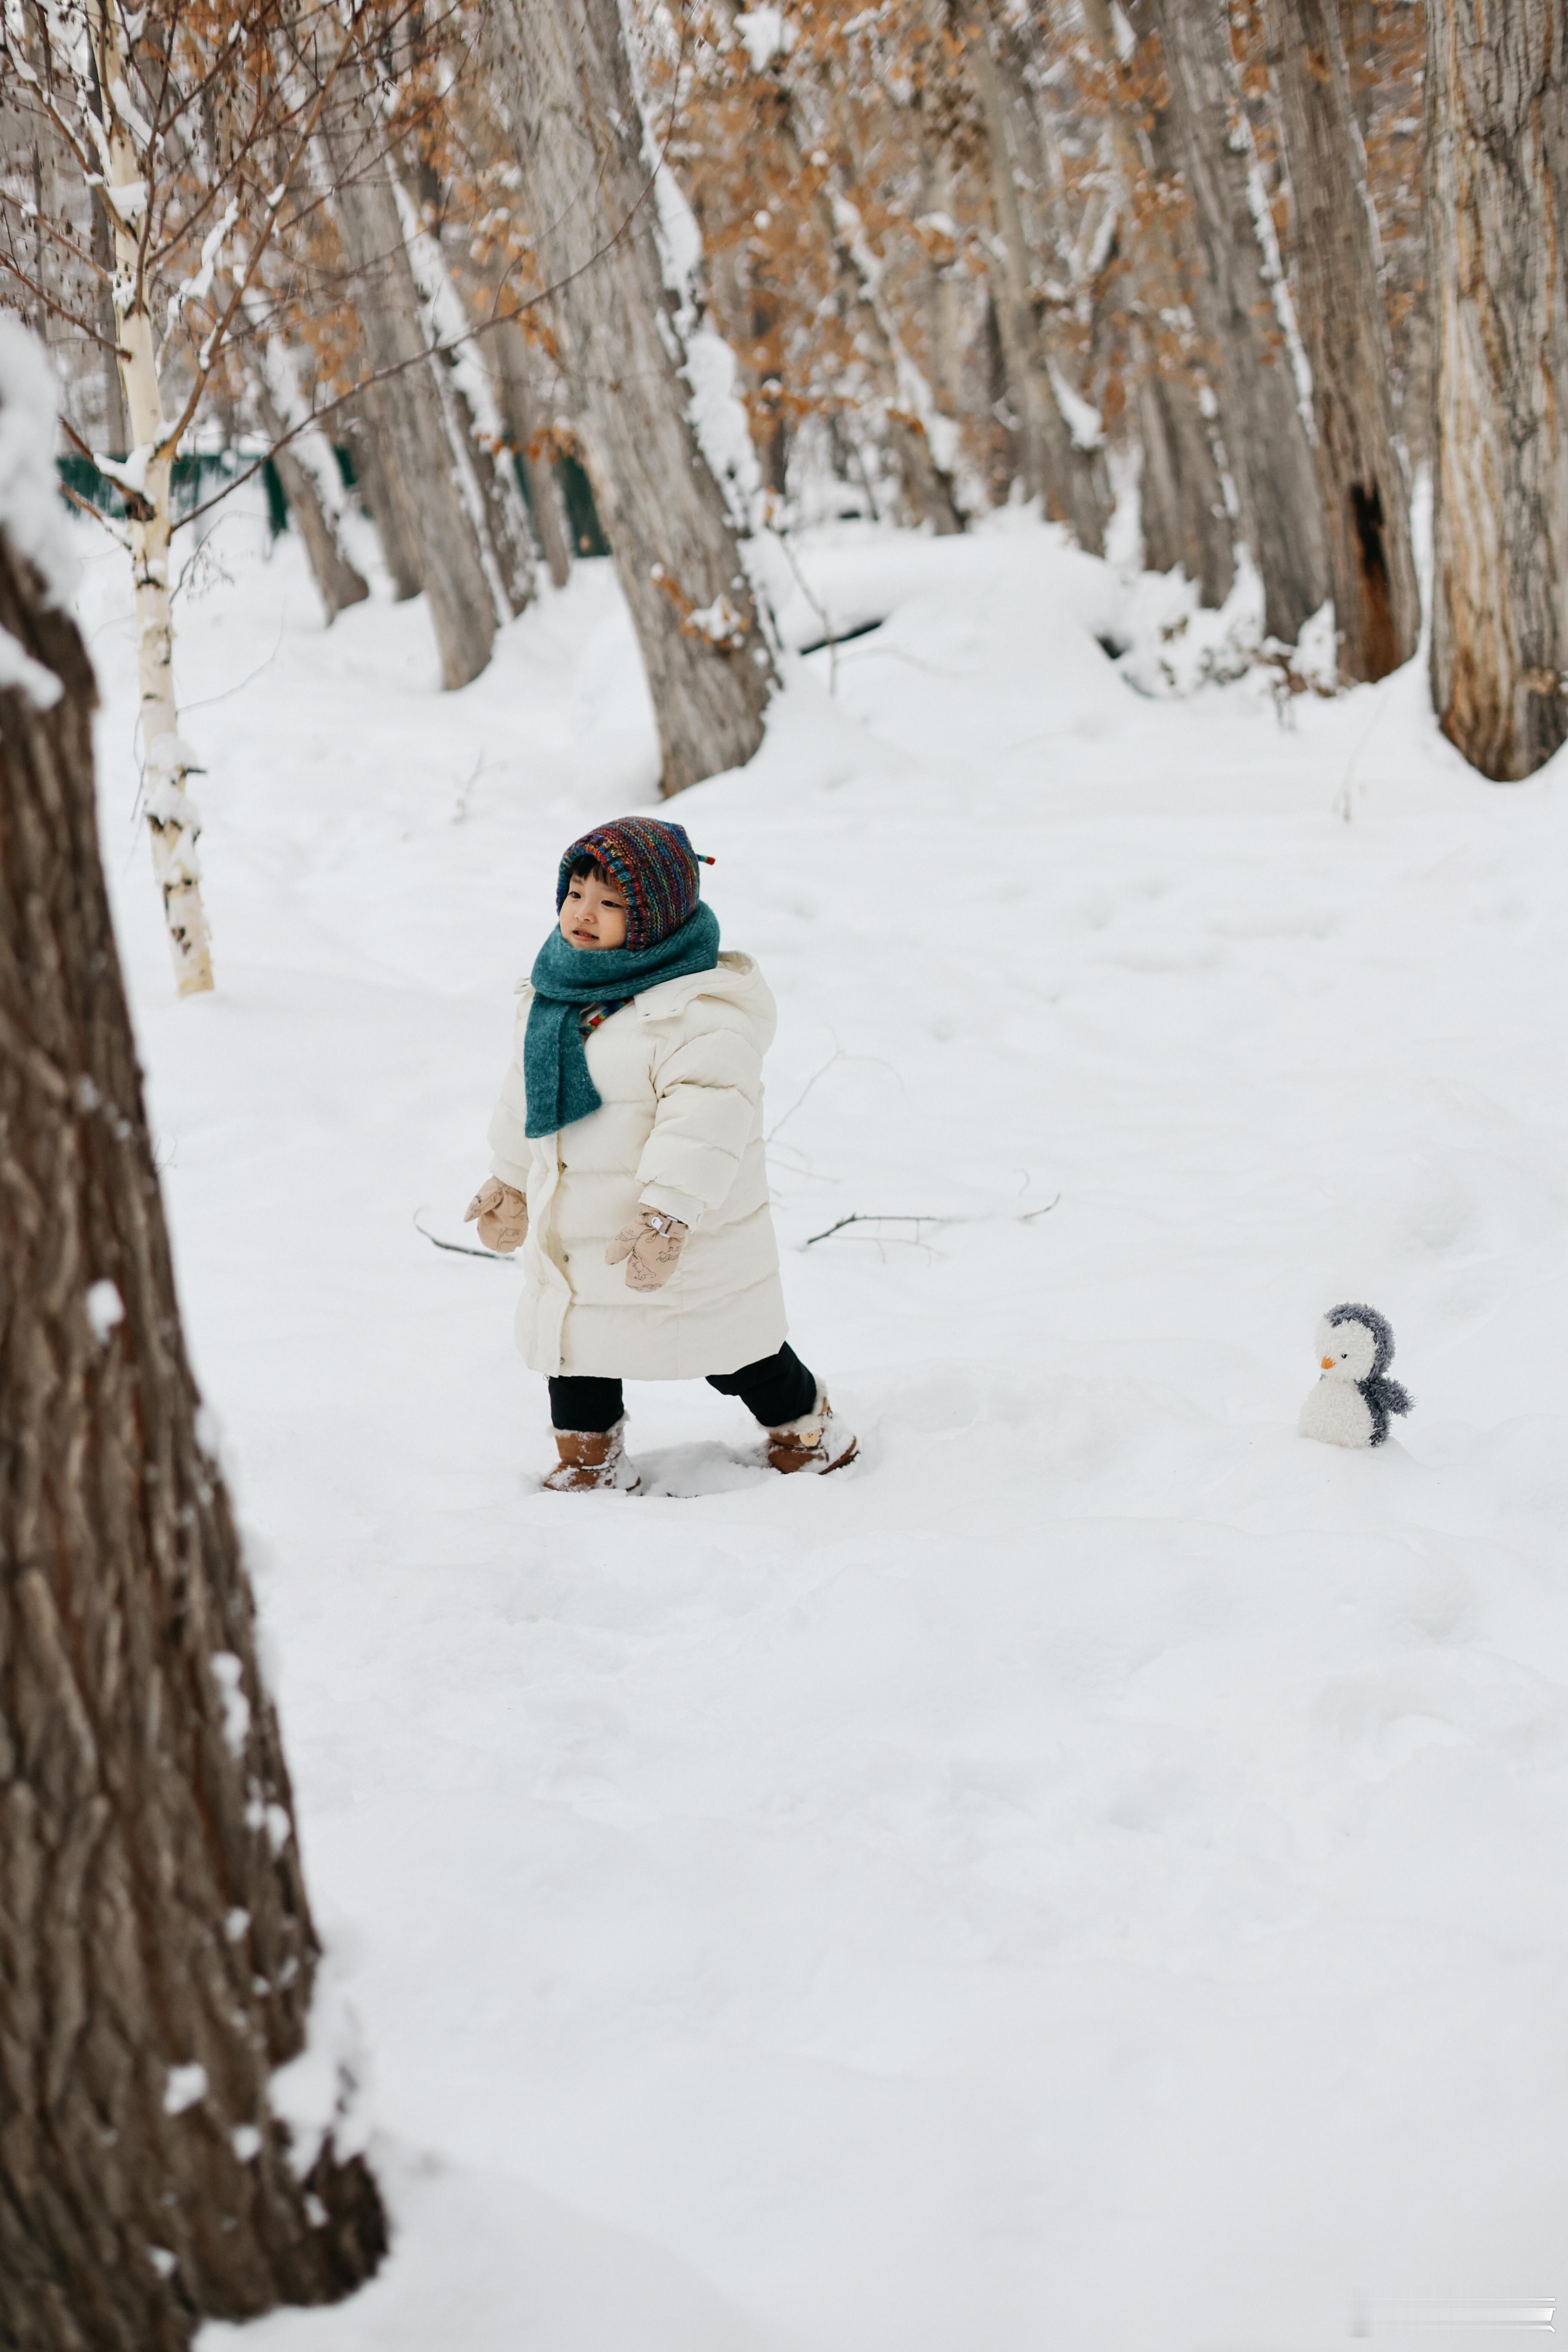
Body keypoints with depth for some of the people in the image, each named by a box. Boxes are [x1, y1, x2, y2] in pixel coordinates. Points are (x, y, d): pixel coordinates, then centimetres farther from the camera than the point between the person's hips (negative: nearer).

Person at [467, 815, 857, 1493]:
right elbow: (528, 1095, 18)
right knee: (576, 1344, 16)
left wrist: (669, 1212, -38)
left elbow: (704, 1119, -31)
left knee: (732, 1353, 8)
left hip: (688, 1244, -7)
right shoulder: (556, 992, 4)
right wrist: (511, 1180, 24)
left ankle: (808, 1431, 32)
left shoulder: (701, 1009, -23)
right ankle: (588, 1461, 34)